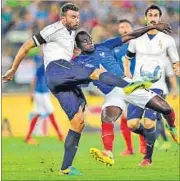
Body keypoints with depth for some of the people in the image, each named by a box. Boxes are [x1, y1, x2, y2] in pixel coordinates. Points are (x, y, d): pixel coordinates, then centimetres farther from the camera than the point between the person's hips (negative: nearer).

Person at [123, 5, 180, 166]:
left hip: (156, 86, -3)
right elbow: (127, 57, 24)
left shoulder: (167, 40, 2)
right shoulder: (137, 39, 9)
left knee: (149, 123, -18)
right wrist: (126, 71, 6)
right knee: (132, 124, -9)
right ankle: (149, 137, 24)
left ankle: (148, 157, 1)